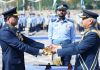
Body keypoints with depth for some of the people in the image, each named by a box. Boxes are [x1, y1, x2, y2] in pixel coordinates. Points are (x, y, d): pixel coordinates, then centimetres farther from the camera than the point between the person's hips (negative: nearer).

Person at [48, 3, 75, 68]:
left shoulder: (70, 23, 5)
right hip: (55, 45, 0)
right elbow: (50, 35, 8)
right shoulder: (52, 22, 6)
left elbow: (72, 36, 6)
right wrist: (51, 45, 2)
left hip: (67, 45, 0)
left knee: (66, 64, 3)